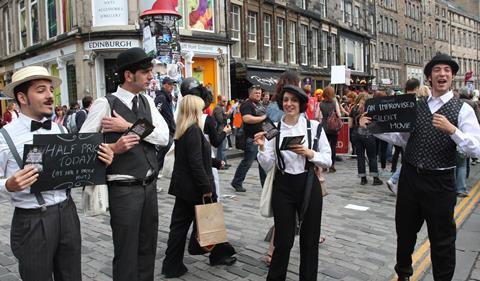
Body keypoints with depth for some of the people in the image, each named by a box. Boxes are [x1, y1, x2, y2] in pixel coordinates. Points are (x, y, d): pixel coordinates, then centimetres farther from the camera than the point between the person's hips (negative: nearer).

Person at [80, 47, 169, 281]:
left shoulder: (147, 101, 8)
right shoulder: (105, 104, -9)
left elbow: (164, 137, -4)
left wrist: (129, 127, -14)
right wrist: (112, 148, -22)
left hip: (150, 185, 6)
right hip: (123, 189, -6)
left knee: (148, 247, 18)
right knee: (126, 252, 6)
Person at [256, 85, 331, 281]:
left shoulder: (314, 126, -3)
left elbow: (328, 160, -2)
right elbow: (267, 166, -2)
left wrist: (309, 153, -18)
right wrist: (262, 148, -18)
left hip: (309, 186, 0)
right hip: (283, 187, 0)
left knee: (310, 240, 13)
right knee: (283, 240, 8)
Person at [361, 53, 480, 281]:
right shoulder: (415, 106, 6)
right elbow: (401, 137, 8)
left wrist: (451, 129, -30)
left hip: (440, 182, -4)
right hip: (410, 176, 4)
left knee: (442, 239, 11)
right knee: (405, 230, 20)